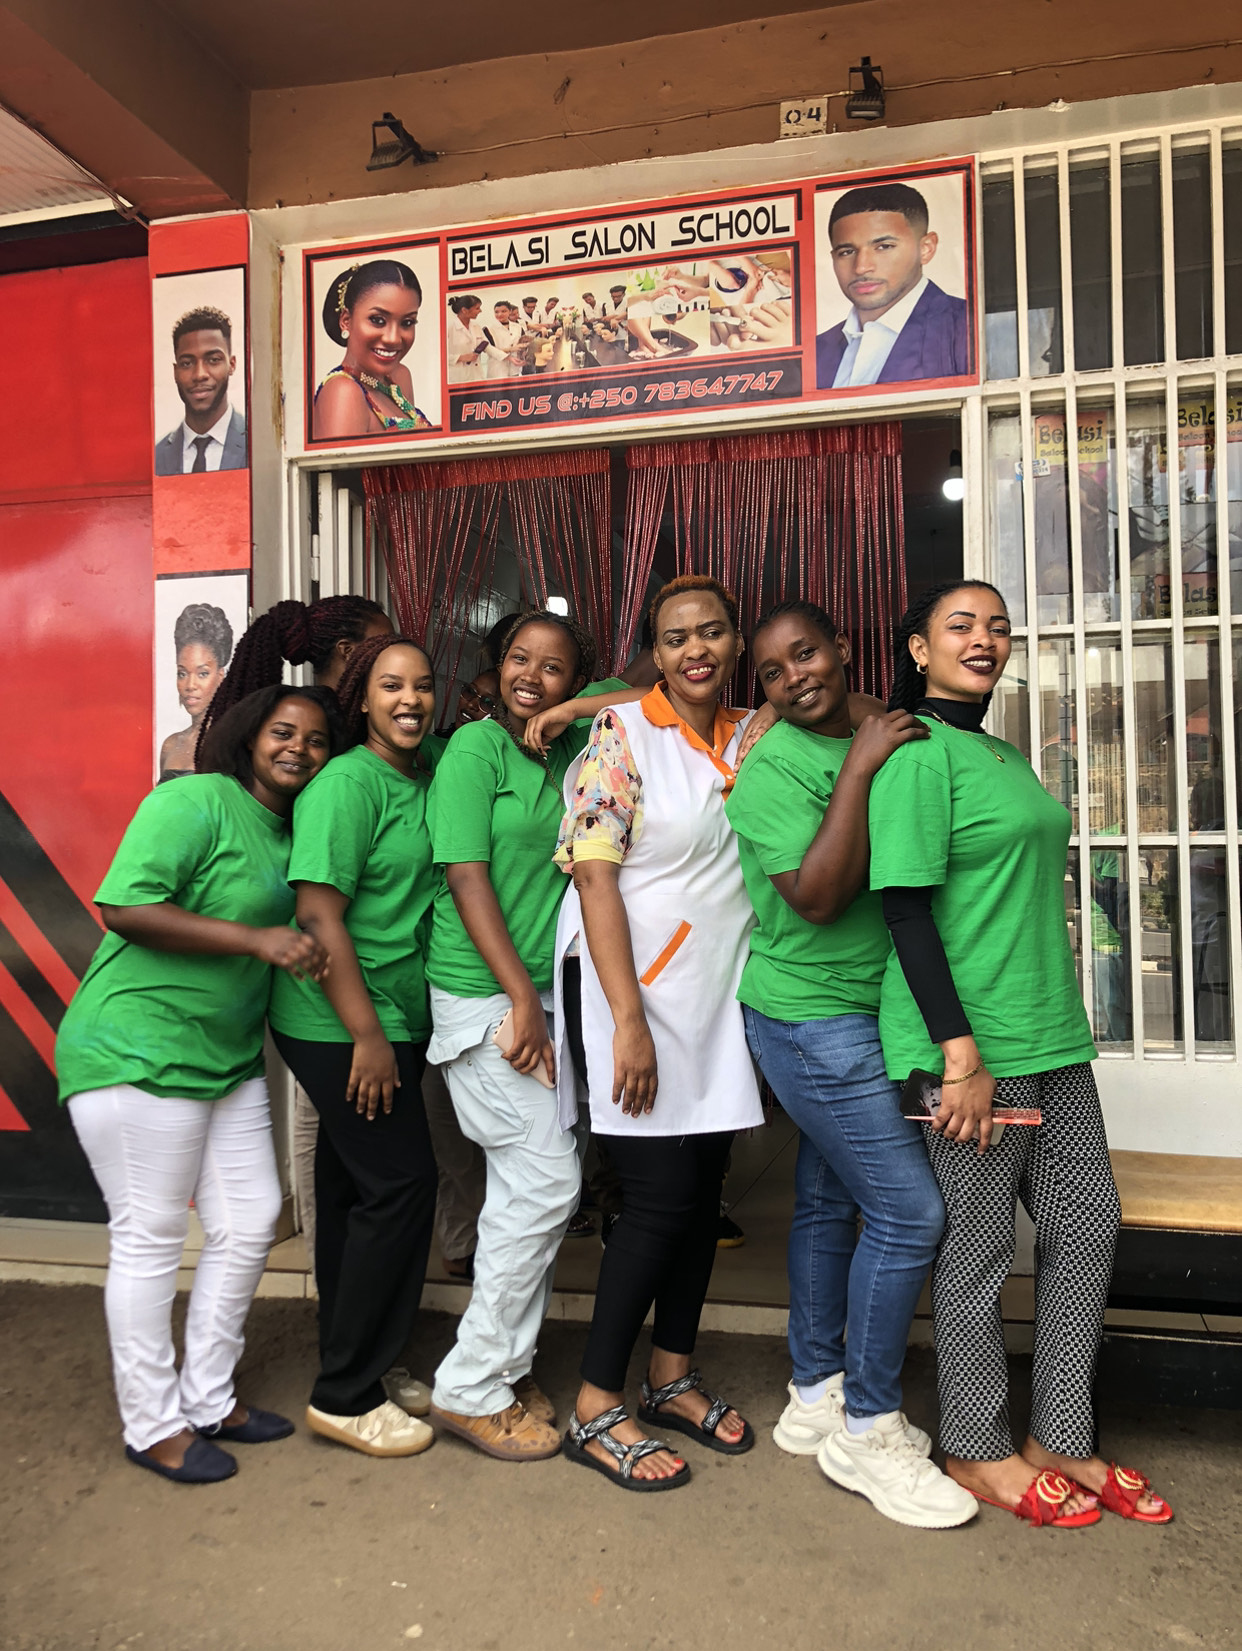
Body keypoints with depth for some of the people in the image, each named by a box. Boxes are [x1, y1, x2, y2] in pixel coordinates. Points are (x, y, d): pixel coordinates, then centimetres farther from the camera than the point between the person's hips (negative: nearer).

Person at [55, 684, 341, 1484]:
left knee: (251, 1224, 12)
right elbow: (126, 907, -23)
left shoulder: (289, 833, 12)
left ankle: (208, 1397, 30)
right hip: (138, 1052, -9)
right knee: (151, 1238, 3)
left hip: (230, 1059, 9)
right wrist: (258, 939, -25)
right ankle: (152, 1425, 21)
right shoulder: (196, 801, -14)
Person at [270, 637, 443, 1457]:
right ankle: (346, 1397, 10)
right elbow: (319, 911, -19)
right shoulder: (348, 783, -15)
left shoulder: (425, 772, 7)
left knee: (353, 1188, 16)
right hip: (343, 1023, -8)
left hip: (389, 1020, 8)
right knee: (400, 1183, -5)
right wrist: (366, 1034, -20)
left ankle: (358, 1370, 30)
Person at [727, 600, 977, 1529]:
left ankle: (816, 1399, 30)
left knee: (830, 1202, 15)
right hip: (812, 1017, -8)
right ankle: (866, 1430, 10)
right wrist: (858, 773, -22)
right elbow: (816, 895, -23)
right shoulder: (771, 767, -12)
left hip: (862, 1011, 8)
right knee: (909, 1210, -7)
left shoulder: (880, 742, 11)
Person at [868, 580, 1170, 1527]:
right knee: (978, 1248, 4)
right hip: (971, 1044, -9)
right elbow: (907, 908, -18)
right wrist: (961, 1052, -21)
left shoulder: (1005, 756, 16)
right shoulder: (918, 751, -11)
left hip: (1051, 1037, 9)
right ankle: (978, 1451, 23)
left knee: (1086, 1225, 13)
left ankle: (1060, 1440, 29)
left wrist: (1058, 1023, 18)